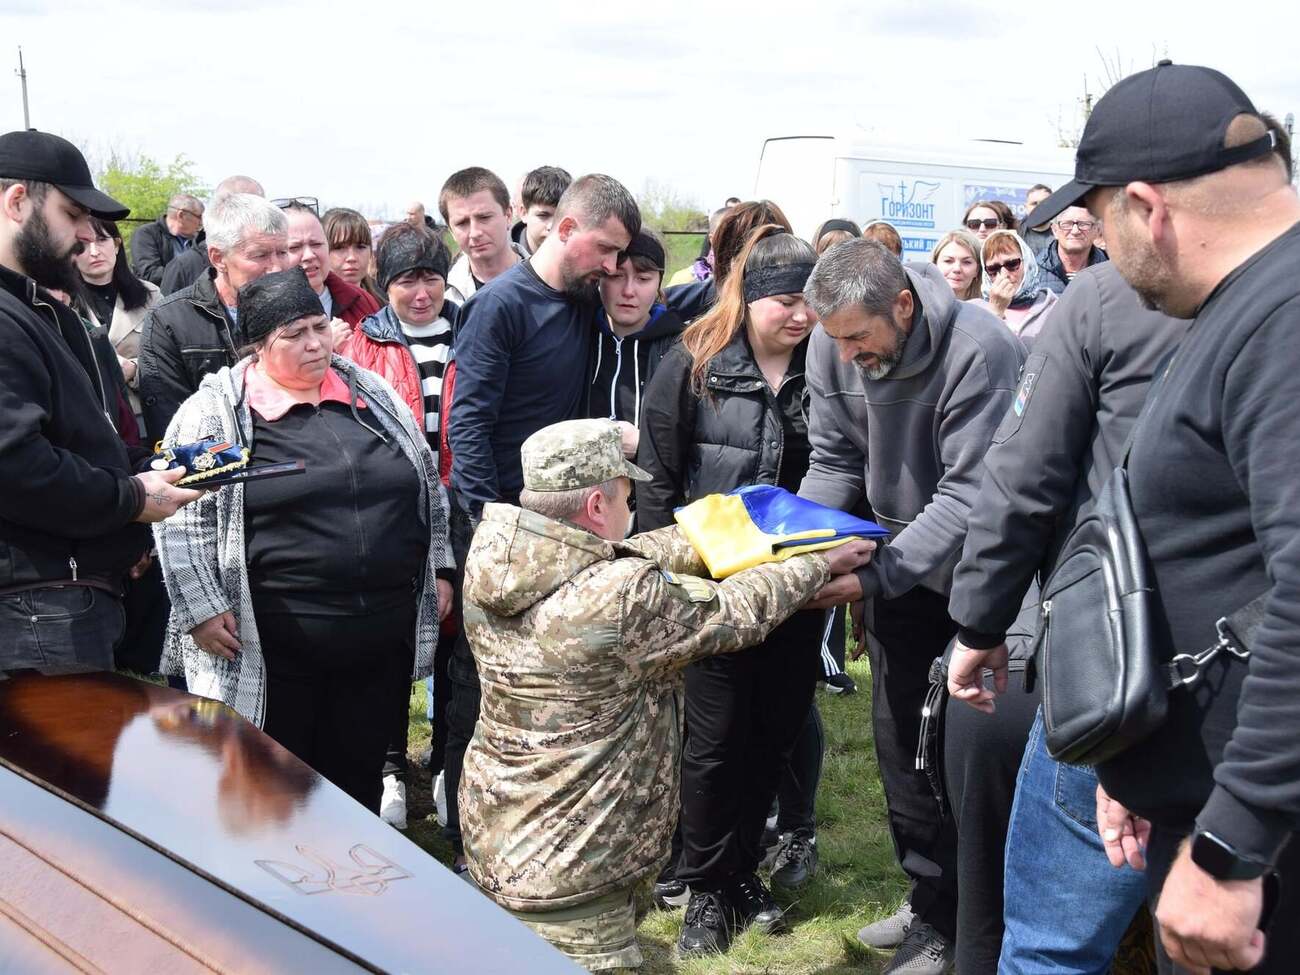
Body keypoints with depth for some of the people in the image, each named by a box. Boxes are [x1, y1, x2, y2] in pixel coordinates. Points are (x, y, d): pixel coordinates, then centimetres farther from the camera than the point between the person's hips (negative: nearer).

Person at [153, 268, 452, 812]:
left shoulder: (371, 395, 10)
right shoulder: (216, 411, -4)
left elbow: (426, 486, 16)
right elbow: (181, 520, -5)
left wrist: (438, 571, 13)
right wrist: (202, 609, -11)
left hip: (380, 632, 4)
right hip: (273, 643, -4)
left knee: (359, 776, 15)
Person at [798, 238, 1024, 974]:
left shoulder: (979, 350, -28)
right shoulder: (833, 346, -10)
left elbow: (970, 494, -29)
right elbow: (834, 462, -3)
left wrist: (873, 577, -34)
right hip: (899, 561, 6)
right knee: (898, 734, 11)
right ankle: (930, 899, 30)